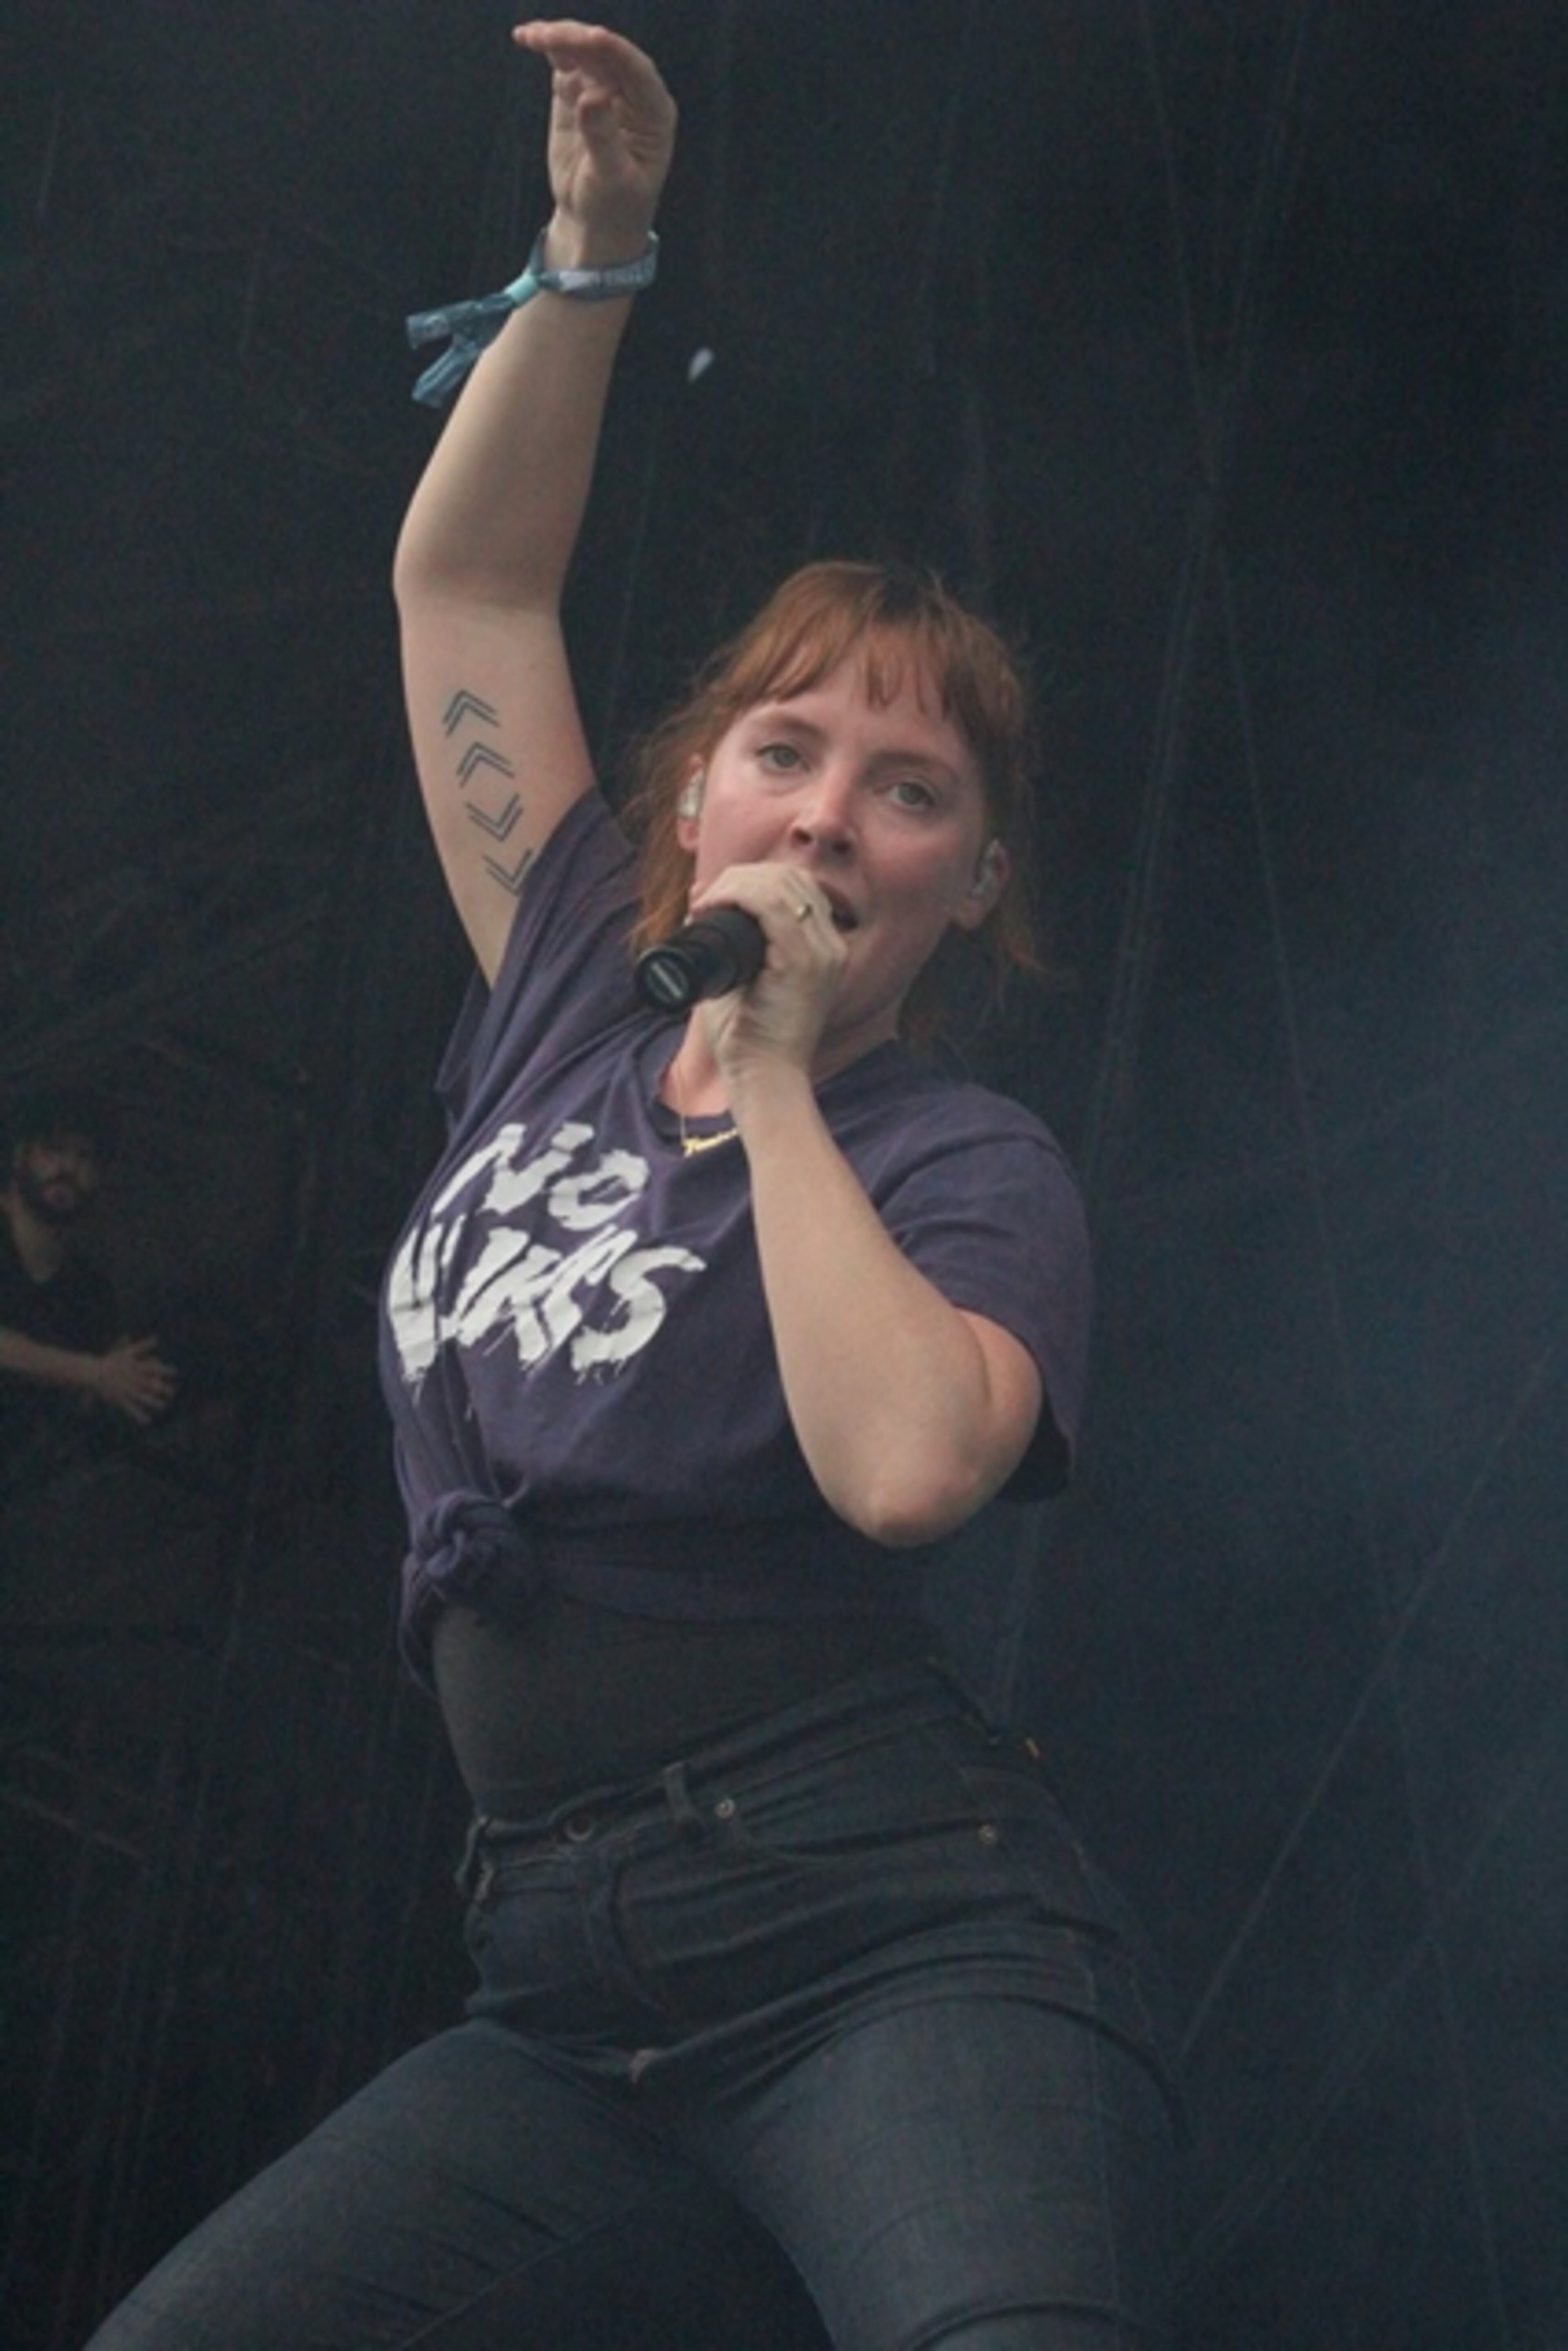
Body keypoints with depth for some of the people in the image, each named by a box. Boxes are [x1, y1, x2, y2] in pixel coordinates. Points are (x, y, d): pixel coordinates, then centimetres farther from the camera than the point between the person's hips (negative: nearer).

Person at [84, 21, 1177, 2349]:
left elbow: (905, 1461, -24)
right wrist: (595, 248, 9)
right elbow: (467, 579, 18)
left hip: (891, 1944, -6)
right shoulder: (573, 992, 14)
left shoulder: (968, 1163, -2)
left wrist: (764, 1077, -14)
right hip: (573, 1986, 6)